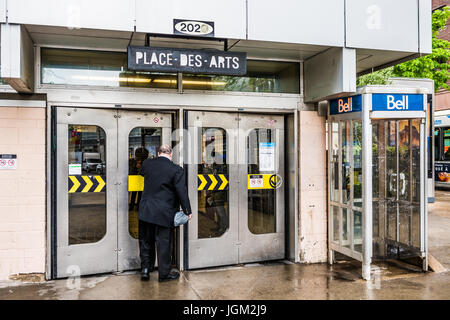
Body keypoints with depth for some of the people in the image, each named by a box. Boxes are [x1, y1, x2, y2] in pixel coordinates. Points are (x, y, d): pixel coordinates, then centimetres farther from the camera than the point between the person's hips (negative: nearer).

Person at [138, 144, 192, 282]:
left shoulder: (147, 163, 1)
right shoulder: (176, 170, -11)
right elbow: (182, 192, -12)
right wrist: (187, 211, -3)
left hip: (146, 212, 4)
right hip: (164, 213, -4)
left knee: (146, 242, 17)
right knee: (164, 243, 7)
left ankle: (145, 269, 22)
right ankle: (164, 273, 16)